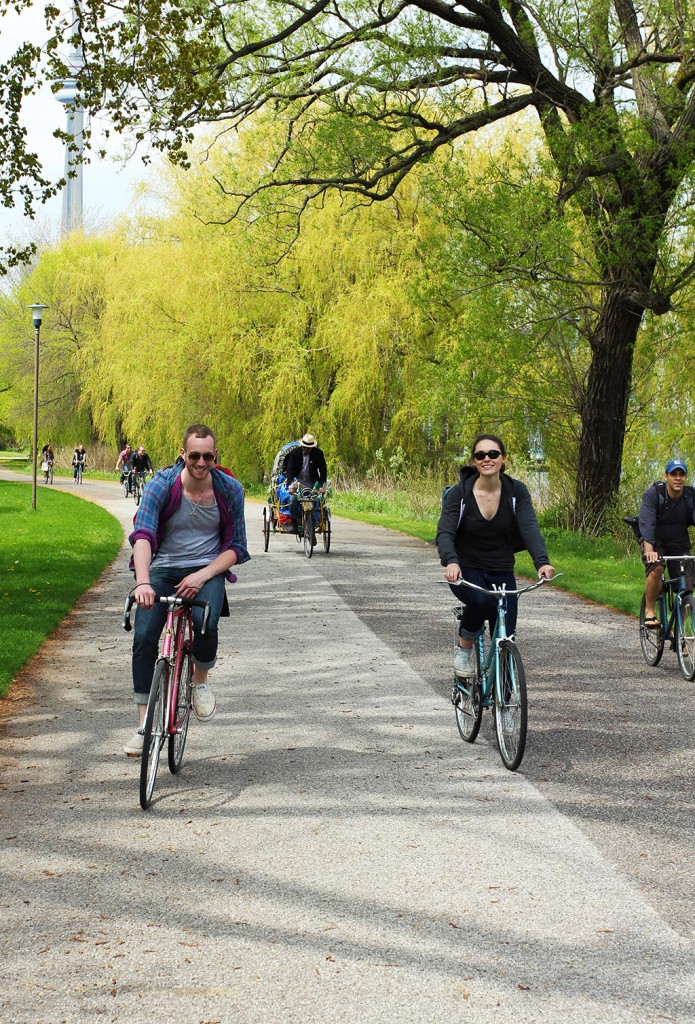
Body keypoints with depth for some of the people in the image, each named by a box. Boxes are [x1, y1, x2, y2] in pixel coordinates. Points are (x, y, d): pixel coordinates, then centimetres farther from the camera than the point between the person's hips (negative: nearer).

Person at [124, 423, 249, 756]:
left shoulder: (230, 490, -6)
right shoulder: (161, 485, -12)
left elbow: (236, 548, -1)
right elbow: (142, 534, -26)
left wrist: (203, 575, -18)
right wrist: (143, 582, -43)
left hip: (208, 570, 0)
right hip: (163, 569, 0)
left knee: (205, 623, -31)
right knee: (144, 637, -19)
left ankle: (200, 682, 3)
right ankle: (144, 725, -5)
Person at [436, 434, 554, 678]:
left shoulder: (517, 491, -6)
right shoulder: (459, 493, -11)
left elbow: (530, 528, -18)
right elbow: (445, 532, -21)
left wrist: (542, 562, -37)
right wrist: (451, 561, -42)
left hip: (501, 572, 2)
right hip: (466, 570, -2)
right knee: (480, 600, -36)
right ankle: (464, 649, -8)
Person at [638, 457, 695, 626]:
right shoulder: (653, 493, -20)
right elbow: (646, 522, -31)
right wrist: (649, 549, -47)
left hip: (679, 543, 3)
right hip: (654, 541, -3)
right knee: (656, 569, -34)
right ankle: (650, 612, -18)